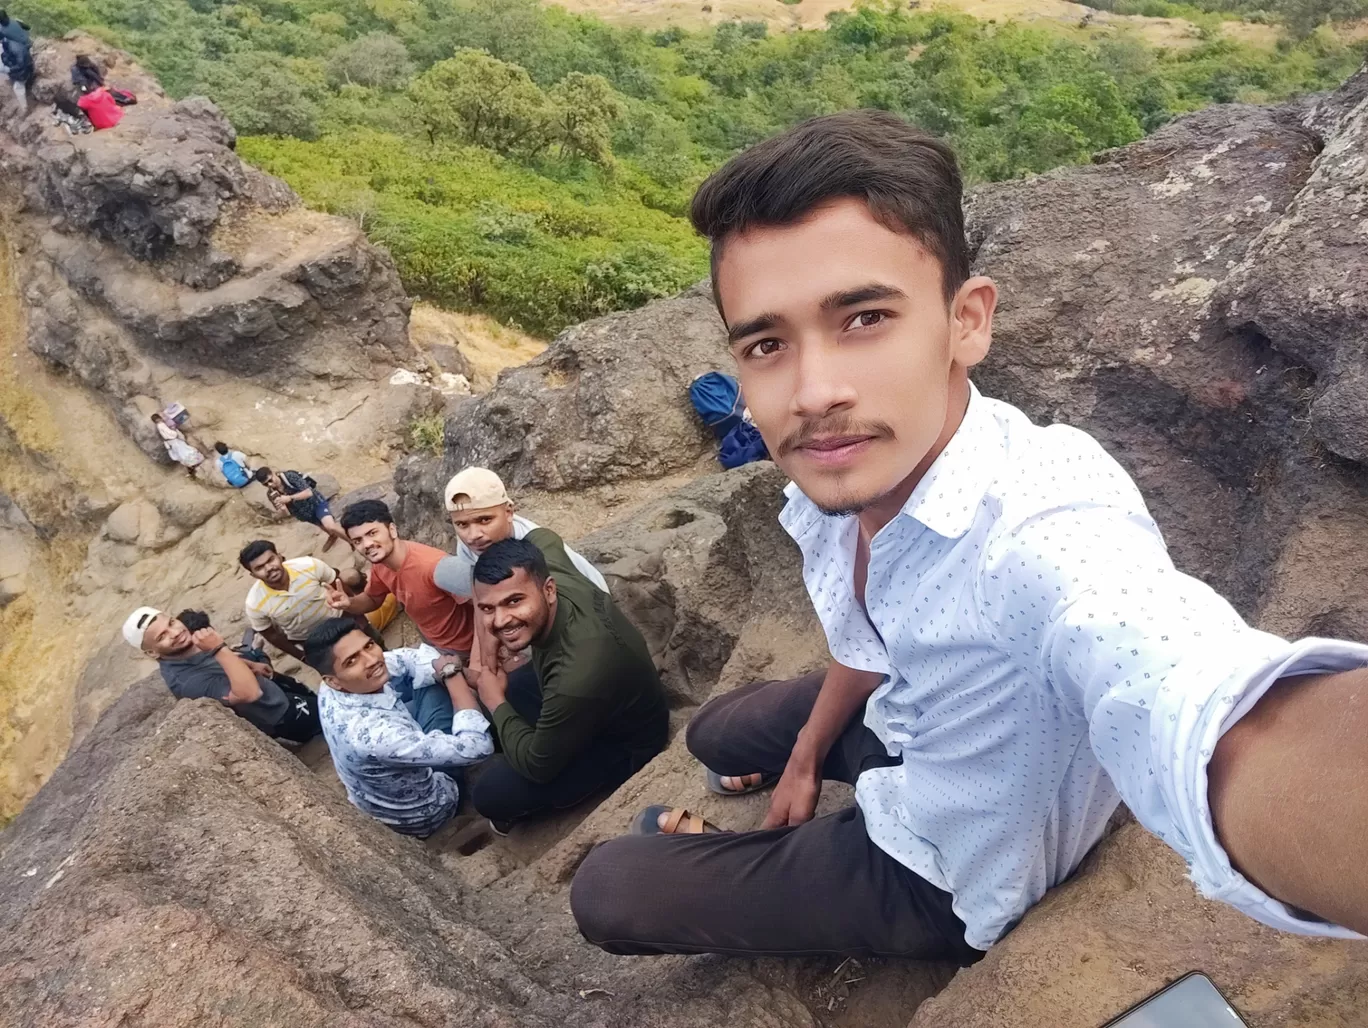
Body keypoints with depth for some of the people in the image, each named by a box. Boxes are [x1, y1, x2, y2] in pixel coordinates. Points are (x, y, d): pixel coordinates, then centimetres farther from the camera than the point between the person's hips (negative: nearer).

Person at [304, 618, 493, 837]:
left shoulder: (334, 689, -21)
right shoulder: (373, 734, -44)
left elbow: (409, 659, -7)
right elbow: (476, 747, -41)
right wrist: (451, 672, -32)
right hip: (421, 814, -6)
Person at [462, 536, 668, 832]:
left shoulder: (577, 678, -45)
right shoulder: (551, 572, -25)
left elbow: (537, 765, -28)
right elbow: (542, 536, 2)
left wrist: (496, 701, -12)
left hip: (621, 746, -7)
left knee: (492, 795, -17)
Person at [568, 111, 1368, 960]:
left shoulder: (1049, 527, -43)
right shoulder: (834, 483, -18)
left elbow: (1228, 738, -65)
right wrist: (806, 754, 17)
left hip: (952, 877, -6)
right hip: (903, 725, 7)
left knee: (609, 891, -2)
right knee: (716, 734, 26)